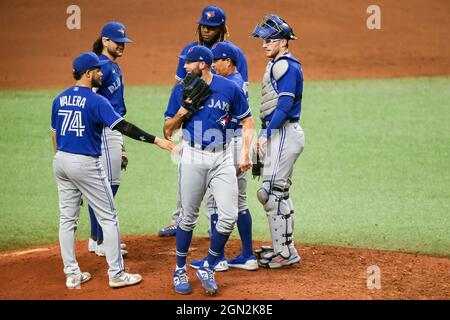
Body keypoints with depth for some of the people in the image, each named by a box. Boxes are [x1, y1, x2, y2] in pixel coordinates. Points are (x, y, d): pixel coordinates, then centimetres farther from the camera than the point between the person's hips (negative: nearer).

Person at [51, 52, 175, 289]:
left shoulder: (60, 99, 7)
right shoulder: (95, 100, -14)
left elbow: (54, 135, 13)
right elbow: (123, 126, -23)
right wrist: (156, 140, -24)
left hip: (61, 162, 7)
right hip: (85, 164, -7)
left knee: (67, 219, 11)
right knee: (108, 218, 3)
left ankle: (72, 274, 13)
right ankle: (116, 274, 3)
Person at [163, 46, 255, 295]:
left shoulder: (229, 88, -3)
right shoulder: (181, 91, 0)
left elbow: (247, 121, 8)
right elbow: (168, 131, 2)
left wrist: (245, 152, -3)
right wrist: (183, 110, -15)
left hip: (222, 158, 0)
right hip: (193, 159, 0)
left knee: (228, 216, -7)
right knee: (188, 217, 6)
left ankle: (207, 269, 10)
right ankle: (180, 270, 21)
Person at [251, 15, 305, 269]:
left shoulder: (285, 65, -13)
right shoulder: (278, 64, 18)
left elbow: (285, 105, -21)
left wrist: (266, 133, -23)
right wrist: (266, 136, 17)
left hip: (284, 133, -11)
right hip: (281, 134, 11)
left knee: (272, 192, -11)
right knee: (279, 192, 15)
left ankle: (284, 252, -8)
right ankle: (283, 248, 22)